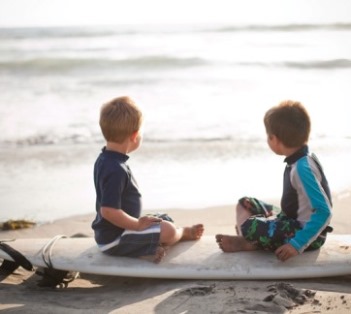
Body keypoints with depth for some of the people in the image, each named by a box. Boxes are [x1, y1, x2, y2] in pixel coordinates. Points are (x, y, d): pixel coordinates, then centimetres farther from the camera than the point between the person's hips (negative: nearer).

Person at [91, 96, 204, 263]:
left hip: (110, 232, 11)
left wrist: (138, 222, 11)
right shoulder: (116, 170, -29)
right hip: (114, 240, -11)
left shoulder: (105, 160, 3)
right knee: (167, 231, -12)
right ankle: (185, 233, 15)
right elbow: (109, 211, -34)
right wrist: (137, 224, -21)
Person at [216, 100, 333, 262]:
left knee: (250, 227, -25)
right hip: (294, 222, 10)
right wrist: (275, 216, 21)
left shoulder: (302, 168, -27)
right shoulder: (301, 159, 2)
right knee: (245, 204, 14)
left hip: (306, 233, -10)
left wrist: (297, 244, -32)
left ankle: (249, 244, 5)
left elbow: (324, 212, -31)